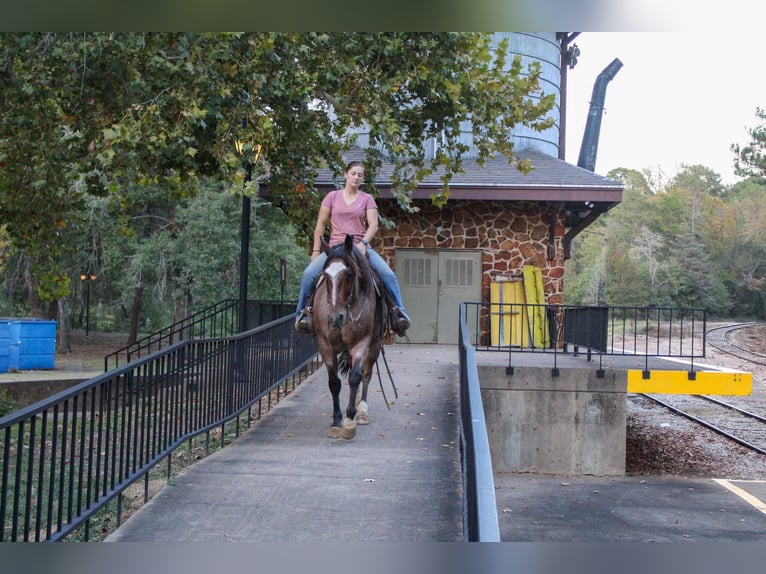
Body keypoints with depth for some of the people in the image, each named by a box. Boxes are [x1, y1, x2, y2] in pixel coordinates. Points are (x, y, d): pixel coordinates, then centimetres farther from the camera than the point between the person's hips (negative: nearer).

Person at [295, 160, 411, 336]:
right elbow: (321, 225, 10)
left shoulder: (367, 199, 8)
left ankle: (398, 311, -12)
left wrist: (363, 243, -19)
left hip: (360, 247, 0)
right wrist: (316, 251, 5)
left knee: (388, 274, -22)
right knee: (309, 273, -22)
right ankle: (303, 312, -8)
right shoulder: (332, 196, 9)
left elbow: (373, 225, -1)